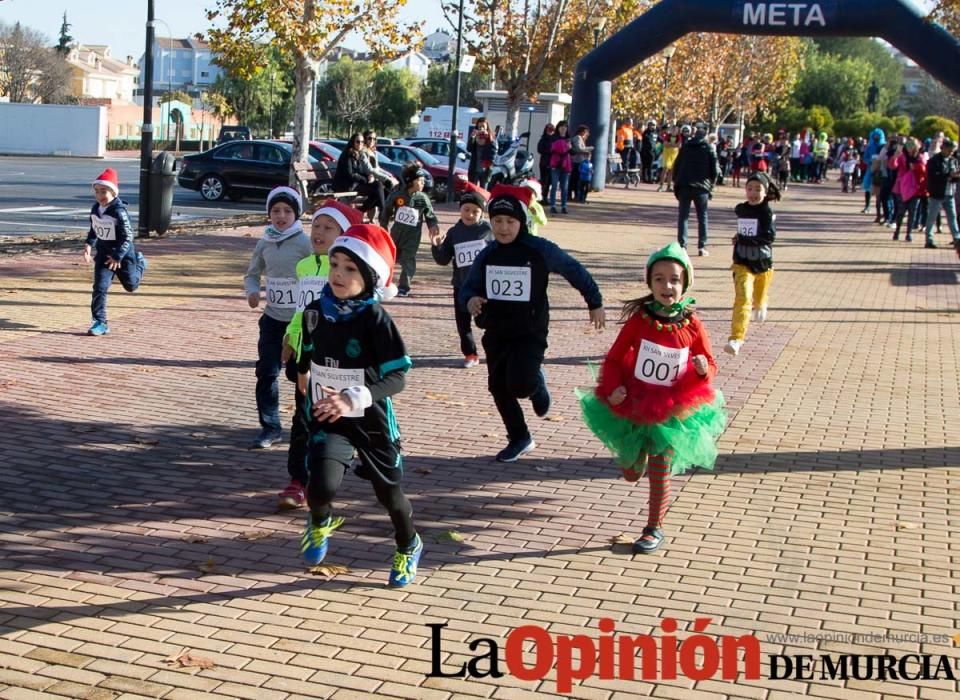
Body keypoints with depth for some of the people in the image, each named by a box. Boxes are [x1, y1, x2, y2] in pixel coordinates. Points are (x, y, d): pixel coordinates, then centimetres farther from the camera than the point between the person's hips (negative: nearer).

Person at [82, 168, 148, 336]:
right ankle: (100, 322, -2)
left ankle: (140, 263, 44)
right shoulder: (95, 209, -1)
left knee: (130, 285, 13)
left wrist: (118, 256, -23)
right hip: (103, 252, 5)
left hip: (122, 252, -4)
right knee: (100, 287, -7)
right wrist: (88, 245, -2)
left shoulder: (119, 211, -22)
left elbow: (128, 236, -21)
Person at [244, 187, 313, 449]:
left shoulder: (305, 243, -10)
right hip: (272, 318, 4)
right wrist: (252, 291, -7)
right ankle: (270, 427, 12)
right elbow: (252, 274, 15)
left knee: (298, 373, 4)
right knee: (266, 372, 0)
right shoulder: (265, 243, 4)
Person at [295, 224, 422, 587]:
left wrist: (353, 398, -35)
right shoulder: (315, 312, -5)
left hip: (371, 421, -2)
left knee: (388, 492, 16)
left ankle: (409, 547, 47)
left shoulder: (375, 320, -18)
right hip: (327, 419, 2)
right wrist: (303, 372, 33)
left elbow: (397, 377, -22)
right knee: (321, 486, -22)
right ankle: (320, 522, 16)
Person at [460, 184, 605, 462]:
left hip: (530, 333, -5)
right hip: (496, 333, 5)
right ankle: (519, 439, 28)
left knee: (520, 385, -21)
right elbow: (469, 286, 7)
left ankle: (537, 383, 18)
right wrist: (470, 299, -18)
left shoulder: (540, 250, -10)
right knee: (498, 387, 8)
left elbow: (575, 271, 2)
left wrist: (595, 303, 9)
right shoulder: (487, 255, 0)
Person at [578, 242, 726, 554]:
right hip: (633, 405, 2)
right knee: (631, 473, 17)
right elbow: (614, 358, -4)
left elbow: (710, 365, 1)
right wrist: (613, 389, -18)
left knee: (659, 475, 3)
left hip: (672, 411, -1)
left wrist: (703, 370, -22)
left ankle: (654, 528, 23)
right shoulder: (638, 320, -12)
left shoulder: (692, 326, -11)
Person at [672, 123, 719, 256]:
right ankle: (702, 246, 4)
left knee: (683, 216, 5)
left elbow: (676, 166, 7)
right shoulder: (709, 149, -2)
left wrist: (676, 182, 13)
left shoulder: (685, 147, 6)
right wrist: (711, 184, 11)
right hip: (702, 187, -1)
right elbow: (714, 169, -3)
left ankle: (682, 245, -3)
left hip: (684, 186, 2)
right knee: (702, 217, 7)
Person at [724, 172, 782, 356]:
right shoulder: (740, 210, 1)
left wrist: (742, 239, -22)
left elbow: (768, 238, -22)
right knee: (743, 298, -19)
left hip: (763, 264, 0)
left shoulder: (768, 213, -11)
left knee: (759, 297, 23)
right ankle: (736, 338, -25)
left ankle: (759, 306, 61)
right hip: (742, 264, 0)